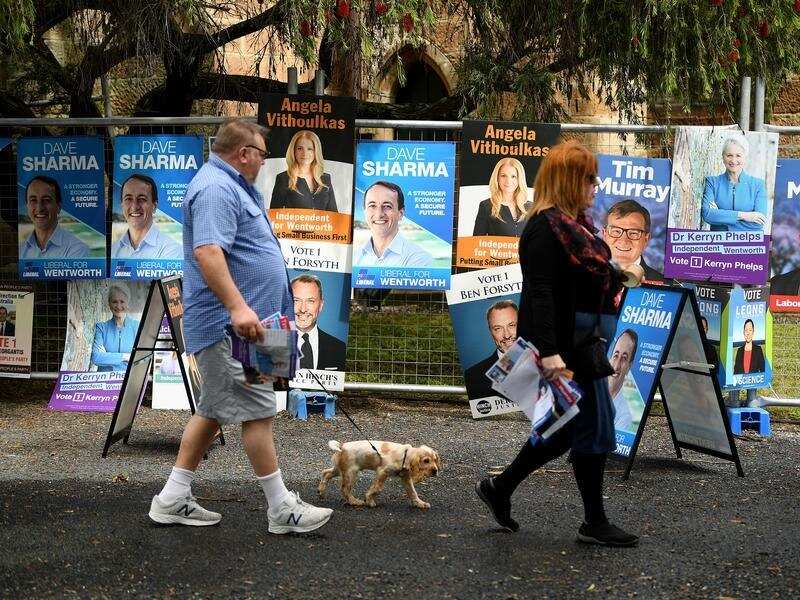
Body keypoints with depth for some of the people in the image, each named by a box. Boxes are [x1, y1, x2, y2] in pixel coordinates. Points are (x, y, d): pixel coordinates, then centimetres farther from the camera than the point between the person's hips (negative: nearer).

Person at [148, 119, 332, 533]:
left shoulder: (232, 186, 19)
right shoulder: (215, 188, -16)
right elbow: (206, 251, -29)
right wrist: (238, 307, -36)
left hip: (233, 325, 11)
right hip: (228, 326, -11)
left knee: (214, 409, 14)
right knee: (257, 411, -6)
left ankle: (174, 499, 18)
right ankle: (282, 509, -1)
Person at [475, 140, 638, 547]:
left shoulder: (575, 224, 14)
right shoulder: (546, 227, -16)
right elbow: (540, 292, -24)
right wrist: (549, 352, -31)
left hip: (585, 341, 10)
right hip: (565, 344, -10)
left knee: (572, 426, 15)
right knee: (594, 427, -2)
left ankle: (500, 487, 25)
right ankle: (594, 523, 10)